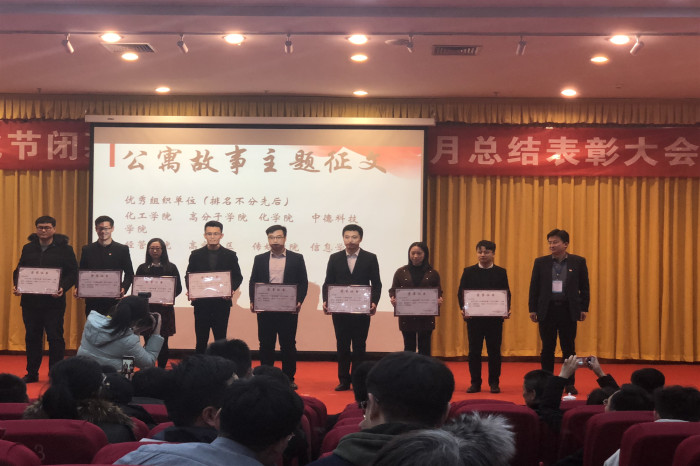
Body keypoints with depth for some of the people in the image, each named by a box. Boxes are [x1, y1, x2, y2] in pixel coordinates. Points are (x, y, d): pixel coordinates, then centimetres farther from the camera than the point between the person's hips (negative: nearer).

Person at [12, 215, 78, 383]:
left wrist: (63, 288, -18)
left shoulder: (64, 249, 0)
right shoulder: (28, 248, 11)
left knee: (55, 337, 0)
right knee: (32, 337, 10)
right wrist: (17, 286, -5)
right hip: (30, 300, 4)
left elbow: (73, 273, -2)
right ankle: (32, 373, 19)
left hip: (54, 301, -4)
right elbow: (19, 270, 13)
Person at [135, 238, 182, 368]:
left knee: (163, 343, 0)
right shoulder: (142, 268, 9)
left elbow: (178, 288, 4)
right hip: (147, 308, 1)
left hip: (164, 308, -1)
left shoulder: (171, 268, 5)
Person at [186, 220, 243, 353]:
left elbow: (237, 277, 7)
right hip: (201, 303, 1)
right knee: (201, 340, 4)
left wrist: (231, 290, -13)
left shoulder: (230, 255, 6)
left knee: (220, 340, 3)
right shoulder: (196, 255, 8)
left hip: (222, 303, 0)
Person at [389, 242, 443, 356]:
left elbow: (439, 291, 7)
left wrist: (439, 300, -14)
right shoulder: (401, 272, 6)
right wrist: (393, 299, -13)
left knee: (424, 347, 5)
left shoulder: (432, 273, 5)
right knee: (409, 347, 5)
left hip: (426, 318, 0)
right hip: (406, 318, 0)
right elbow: (393, 290, 8)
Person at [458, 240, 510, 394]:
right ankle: (475, 382, 12)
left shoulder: (501, 272, 6)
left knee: (494, 351, 3)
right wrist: (463, 309, -12)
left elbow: (507, 293, 5)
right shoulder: (469, 272, 6)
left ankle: (494, 383, 11)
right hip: (474, 317, 0)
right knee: (474, 351, 3)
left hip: (495, 318, 0)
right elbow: (461, 293, 4)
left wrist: (506, 310, -11)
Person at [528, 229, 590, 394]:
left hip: (568, 310, -1)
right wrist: (532, 309, 1)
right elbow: (534, 287, 6)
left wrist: (584, 308, -1)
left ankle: (570, 384, 13)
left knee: (569, 349, 4)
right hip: (547, 310, 1)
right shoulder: (541, 262, 5)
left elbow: (584, 287, 6)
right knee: (547, 349, 5)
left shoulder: (578, 262, 3)